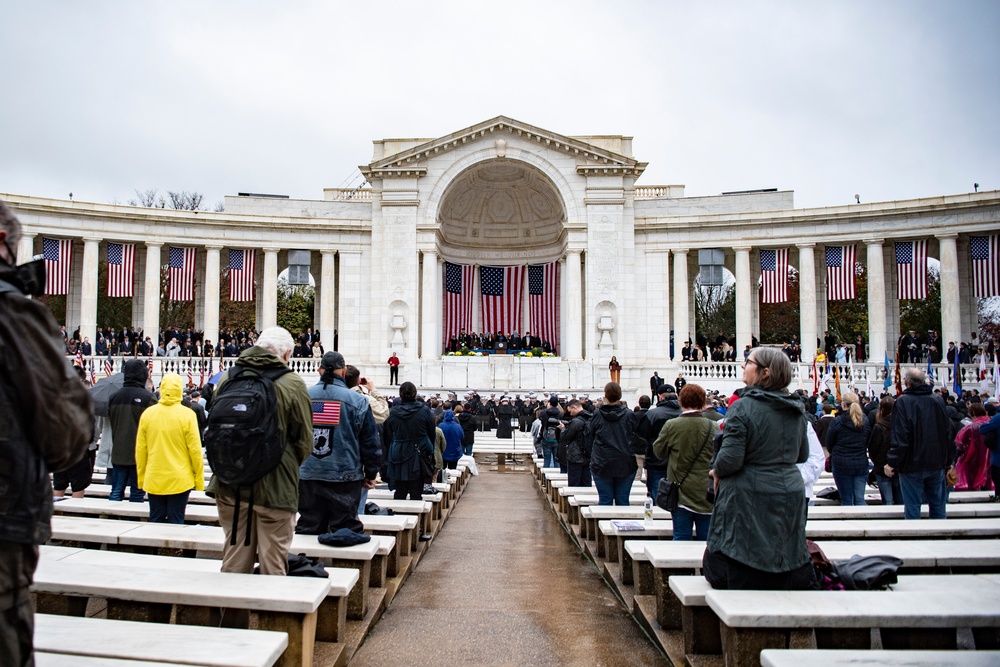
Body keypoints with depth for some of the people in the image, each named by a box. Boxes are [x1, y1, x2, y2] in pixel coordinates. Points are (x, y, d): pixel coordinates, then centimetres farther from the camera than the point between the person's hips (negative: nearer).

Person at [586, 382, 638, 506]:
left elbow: (589, 437, 5)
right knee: (623, 501, 7)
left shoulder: (597, 414, -5)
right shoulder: (629, 414, -4)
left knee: (605, 501, 4)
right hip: (626, 465, 1)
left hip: (602, 464, -1)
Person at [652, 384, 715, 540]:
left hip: (681, 493, -1)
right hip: (706, 495, 1)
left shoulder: (671, 425, -9)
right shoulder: (712, 427, -7)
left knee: (681, 539, 5)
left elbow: (658, 451, 5)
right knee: (706, 540, 8)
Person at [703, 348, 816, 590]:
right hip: (790, 494, 7)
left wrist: (717, 472, -1)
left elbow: (731, 458, -21)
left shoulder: (743, 407, -16)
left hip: (750, 497, -7)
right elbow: (802, 455, 17)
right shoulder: (796, 410, 6)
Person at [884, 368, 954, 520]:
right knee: (937, 505, 14)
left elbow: (899, 437, -16)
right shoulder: (938, 400, 3)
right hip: (937, 463, 5)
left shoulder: (902, 402, -12)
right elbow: (948, 433, 8)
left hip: (912, 464, -5)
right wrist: (949, 460, 18)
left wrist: (892, 462, -11)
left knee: (912, 507, 0)